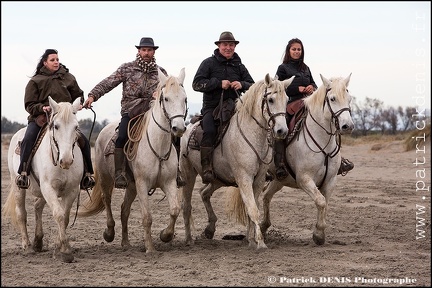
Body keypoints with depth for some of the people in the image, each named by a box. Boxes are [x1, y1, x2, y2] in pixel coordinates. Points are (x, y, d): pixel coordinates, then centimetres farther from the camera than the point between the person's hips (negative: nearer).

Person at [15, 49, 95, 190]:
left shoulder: (68, 78, 9)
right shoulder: (35, 81, 2)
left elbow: (78, 95, 21)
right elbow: (30, 105, 0)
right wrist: (42, 108, -20)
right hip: (40, 117, -2)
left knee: (84, 141, -13)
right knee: (28, 140, -29)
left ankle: (87, 174, -1)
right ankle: (23, 173, -25)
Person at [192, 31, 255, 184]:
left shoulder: (239, 66, 17)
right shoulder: (209, 63, 3)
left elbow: (252, 85, 16)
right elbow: (197, 84, -7)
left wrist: (242, 85, -7)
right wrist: (219, 83, -16)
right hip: (212, 107, -4)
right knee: (209, 131, -31)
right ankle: (206, 167, -28)